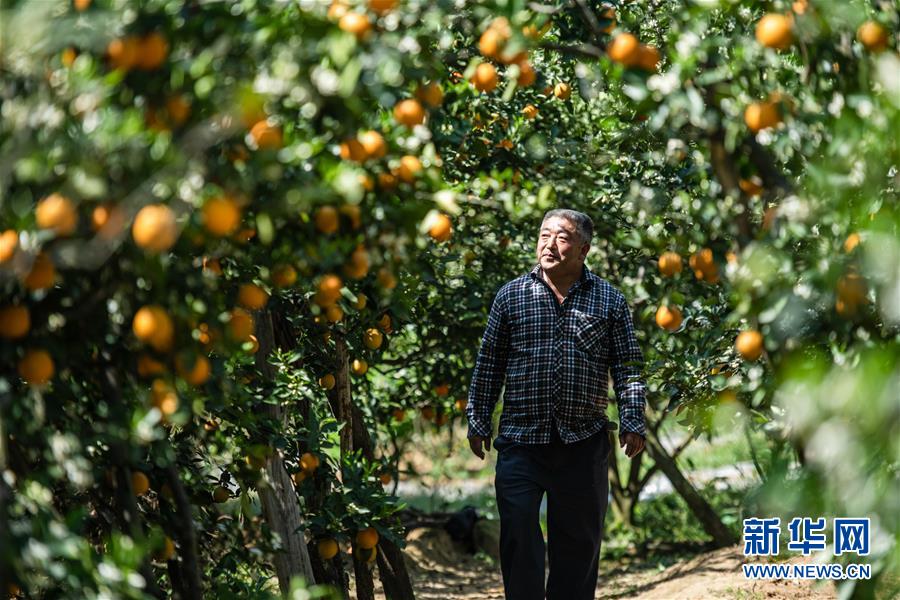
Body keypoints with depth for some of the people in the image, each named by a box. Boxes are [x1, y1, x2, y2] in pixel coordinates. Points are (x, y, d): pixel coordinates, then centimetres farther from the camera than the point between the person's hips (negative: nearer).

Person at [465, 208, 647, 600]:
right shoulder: (511, 296, 5)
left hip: (584, 441, 1)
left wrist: (632, 423, -3)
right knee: (518, 534, -4)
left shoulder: (609, 300, 5)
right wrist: (478, 421, 6)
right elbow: (488, 365, 8)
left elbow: (628, 366, 5)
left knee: (579, 538, 8)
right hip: (521, 441, 0)